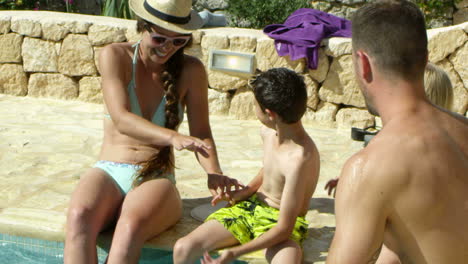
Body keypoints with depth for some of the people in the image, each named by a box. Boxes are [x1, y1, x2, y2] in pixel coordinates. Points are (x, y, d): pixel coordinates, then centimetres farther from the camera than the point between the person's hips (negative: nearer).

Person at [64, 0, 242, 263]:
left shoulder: (191, 70, 2)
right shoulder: (115, 56, -2)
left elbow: (201, 132, 4)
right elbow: (121, 119, -15)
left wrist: (214, 173, -18)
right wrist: (172, 137, -33)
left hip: (157, 178, 0)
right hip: (109, 171, 1)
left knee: (132, 225, -35)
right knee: (79, 216, -34)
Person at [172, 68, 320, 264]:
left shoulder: (299, 159, -29)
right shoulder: (268, 132, -5)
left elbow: (284, 229, -26)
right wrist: (246, 191, 4)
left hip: (280, 221, -6)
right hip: (250, 206, 7)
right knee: (183, 248, -12)